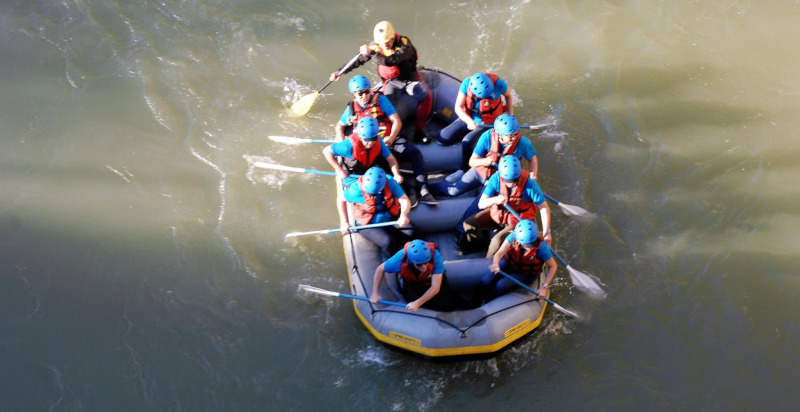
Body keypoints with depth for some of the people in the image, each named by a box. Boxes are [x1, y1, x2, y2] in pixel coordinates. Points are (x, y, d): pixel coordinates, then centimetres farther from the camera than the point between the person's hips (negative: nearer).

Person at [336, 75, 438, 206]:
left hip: (388, 139, 0)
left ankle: (423, 191, -32)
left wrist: (391, 138, -18)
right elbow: (340, 125, 28)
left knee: (414, 152, -27)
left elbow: (397, 121, -1)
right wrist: (340, 135, 4)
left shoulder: (380, 99, 5)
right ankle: (408, 192, -36)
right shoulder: (351, 108, 13)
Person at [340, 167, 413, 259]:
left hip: (391, 219, 3)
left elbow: (405, 200, -18)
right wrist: (344, 222, -6)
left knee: (410, 232, -23)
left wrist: (404, 215, -38)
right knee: (388, 243, -29)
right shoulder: (356, 190, -23)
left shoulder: (390, 183, -18)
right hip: (368, 225, -3)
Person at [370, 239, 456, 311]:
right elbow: (380, 269, -18)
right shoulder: (401, 258, -38)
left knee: (448, 305, -11)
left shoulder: (436, 256, -41)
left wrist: (417, 303, -46)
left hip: (432, 279, 0)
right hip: (411, 283, 0)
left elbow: (435, 288, -38)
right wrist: (375, 293, -21)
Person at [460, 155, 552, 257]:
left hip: (518, 221, -4)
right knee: (469, 224, -4)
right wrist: (495, 199, -41)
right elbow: (481, 204, -20)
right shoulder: (496, 179, -22)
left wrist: (546, 231, -27)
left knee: (498, 240, -27)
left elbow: (544, 208, -21)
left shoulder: (529, 184, -29)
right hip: (497, 214, 4)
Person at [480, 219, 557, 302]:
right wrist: (495, 264, -59)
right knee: (485, 282, -12)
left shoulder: (541, 247, -32)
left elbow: (552, 266, -21)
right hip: (508, 263, 2)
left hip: (525, 274, -2)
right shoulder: (513, 237, -29)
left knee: (501, 285, -24)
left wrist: (544, 286, -26)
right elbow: (499, 252, -36)